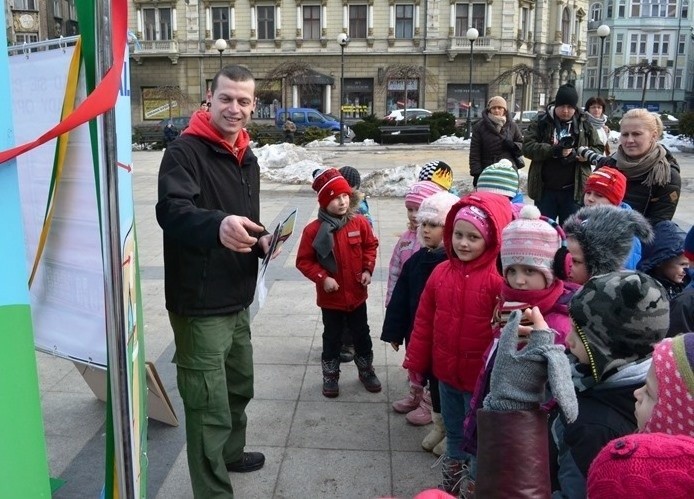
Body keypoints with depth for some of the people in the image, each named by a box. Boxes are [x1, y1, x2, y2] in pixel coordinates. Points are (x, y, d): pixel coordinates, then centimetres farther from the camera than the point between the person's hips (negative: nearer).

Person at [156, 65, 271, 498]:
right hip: (199, 305, -9)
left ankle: (231, 453, 48)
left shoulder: (247, 158, 13)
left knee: (238, 388, 25)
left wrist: (261, 239, 0)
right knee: (209, 405, -4)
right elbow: (172, 211, -30)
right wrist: (217, 225, -49)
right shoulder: (185, 151, -13)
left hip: (237, 300, 9)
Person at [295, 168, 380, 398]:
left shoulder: (359, 223, -7)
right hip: (330, 297, -2)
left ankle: (366, 371, 36)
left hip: (357, 294, 3)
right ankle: (330, 376, 30)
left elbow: (370, 245, 8)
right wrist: (322, 278, -20)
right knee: (332, 338, 13)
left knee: (362, 335, 17)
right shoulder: (314, 230, -16)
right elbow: (304, 261, -9)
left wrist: (368, 269, -5)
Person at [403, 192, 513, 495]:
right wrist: (415, 361, 8)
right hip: (446, 372, 6)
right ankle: (451, 482, 45)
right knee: (453, 431, 25)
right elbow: (424, 321, 4)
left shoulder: (498, 280, -19)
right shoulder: (441, 273, -2)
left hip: (481, 377, -6)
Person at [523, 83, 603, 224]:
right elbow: (527, 147, -9)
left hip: (573, 190, 1)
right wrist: (554, 151, -23)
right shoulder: (541, 122, 0)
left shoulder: (585, 125, 5)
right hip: (545, 189, -1)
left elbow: (598, 149, 11)